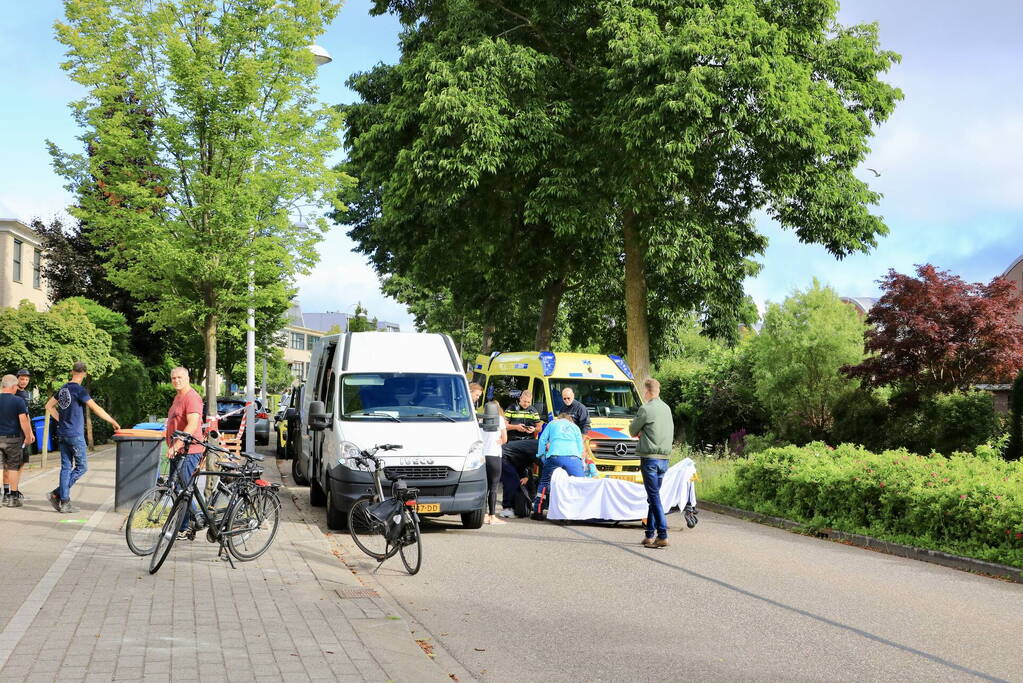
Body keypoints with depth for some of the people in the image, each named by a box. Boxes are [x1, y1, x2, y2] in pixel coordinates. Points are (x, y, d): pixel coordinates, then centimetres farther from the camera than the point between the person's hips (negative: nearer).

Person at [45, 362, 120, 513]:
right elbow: (96, 408, -16)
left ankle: (64, 501, 7)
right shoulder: (79, 390, -13)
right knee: (82, 467, 2)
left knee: (66, 467, 9)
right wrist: (112, 421, -8)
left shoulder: (63, 389, 10)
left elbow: (49, 406, 19)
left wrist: (61, 420, 16)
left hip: (63, 433, 8)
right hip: (75, 435, -8)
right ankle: (57, 493, -5)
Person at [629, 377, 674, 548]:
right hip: (664, 458, 7)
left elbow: (633, 430, -1)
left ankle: (663, 536, -12)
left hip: (650, 458, -7)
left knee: (654, 497, -7)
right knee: (653, 497, 14)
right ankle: (649, 535, 18)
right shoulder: (666, 408, 13)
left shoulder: (646, 409, -10)